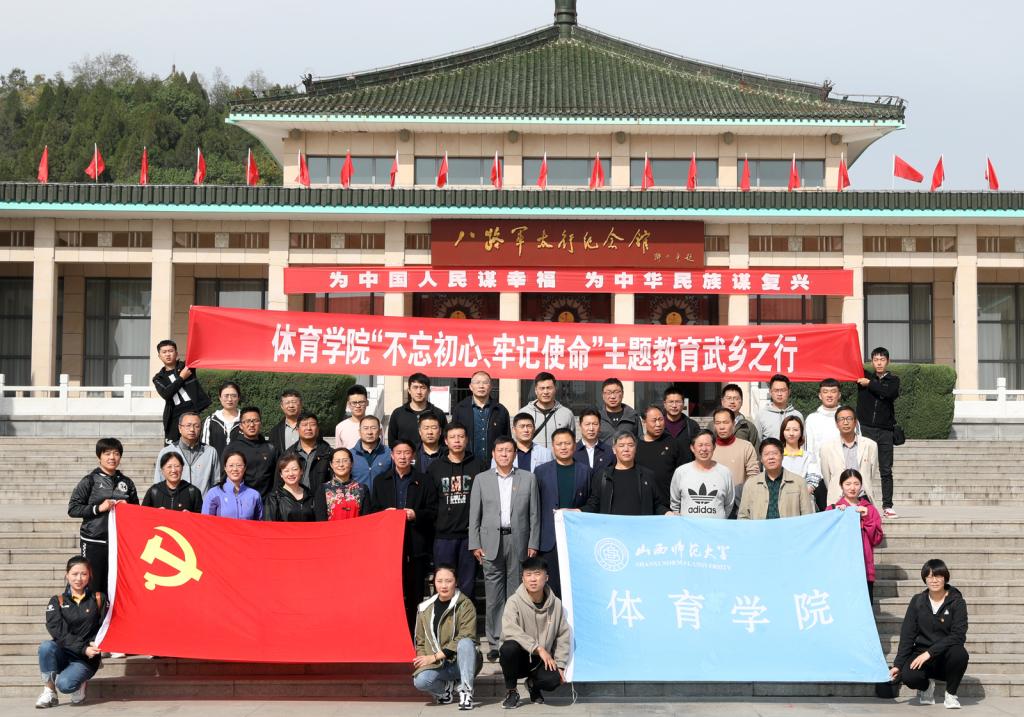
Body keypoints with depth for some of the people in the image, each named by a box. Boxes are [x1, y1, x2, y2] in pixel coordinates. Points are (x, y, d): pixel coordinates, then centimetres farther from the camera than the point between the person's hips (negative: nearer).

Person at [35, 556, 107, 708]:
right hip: (62, 654, 2)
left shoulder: (99, 599, 5)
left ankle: (80, 683, 6)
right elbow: (58, 631, -9)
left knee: (64, 684, -31)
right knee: (46, 646, -32)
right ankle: (49, 693, -14)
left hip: (86, 659, -2)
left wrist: (93, 644, -22)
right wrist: (83, 648, -22)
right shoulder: (57, 601, 5)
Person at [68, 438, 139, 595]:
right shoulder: (89, 481, 1)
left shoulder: (126, 482, 12)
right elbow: (73, 509, -3)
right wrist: (98, 508, -13)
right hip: (94, 542, -3)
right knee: (93, 587, -2)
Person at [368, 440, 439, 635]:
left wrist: (416, 514, -11)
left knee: (414, 593, -1)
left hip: (416, 545, -1)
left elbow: (433, 512, 6)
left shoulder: (424, 482, 11)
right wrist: (385, 513, -8)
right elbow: (372, 511, 13)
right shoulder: (380, 481, 15)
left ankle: (413, 635, 4)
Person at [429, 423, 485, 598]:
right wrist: (432, 525, -1)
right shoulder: (435, 467, 9)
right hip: (443, 535, 1)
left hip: (470, 535, -1)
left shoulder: (479, 466, 6)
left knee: (468, 583, 4)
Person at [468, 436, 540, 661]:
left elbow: (534, 514, 6)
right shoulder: (481, 479, 9)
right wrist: (475, 545, 1)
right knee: (493, 596, -1)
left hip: (518, 543, 0)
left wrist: (533, 544, 0)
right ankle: (495, 642, 5)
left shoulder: (528, 478, 8)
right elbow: (474, 515, 7)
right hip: (491, 543, 0)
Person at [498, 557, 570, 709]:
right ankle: (511, 691, -7)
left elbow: (563, 636, 6)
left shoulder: (556, 604, -1)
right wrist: (538, 648, -31)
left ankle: (533, 683, 13)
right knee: (509, 648, -35)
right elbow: (509, 630, -27)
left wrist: (560, 665, -2)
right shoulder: (515, 601, -13)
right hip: (520, 657, -2)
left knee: (553, 680, -28)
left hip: (542, 661, 2)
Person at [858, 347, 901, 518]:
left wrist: (870, 384, -10)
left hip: (885, 430, 0)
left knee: (886, 470, 4)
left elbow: (891, 394, -14)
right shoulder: (864, 375, 8)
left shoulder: (893, 379, 6)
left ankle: (887, 505, 8)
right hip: (865, 428, 0)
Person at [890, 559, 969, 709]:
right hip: (921, 653, 1)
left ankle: (951, 694, -7)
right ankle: (926, 686, 9)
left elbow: (958, 635, -15)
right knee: (908, 676, -31)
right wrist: (898, 664, -6)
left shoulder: (957, 602, -4)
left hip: (946, 656, -1)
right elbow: (907, 635, 2)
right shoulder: (917, 601, 3)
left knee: (959, 653, -36)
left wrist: (930, 653, -24)